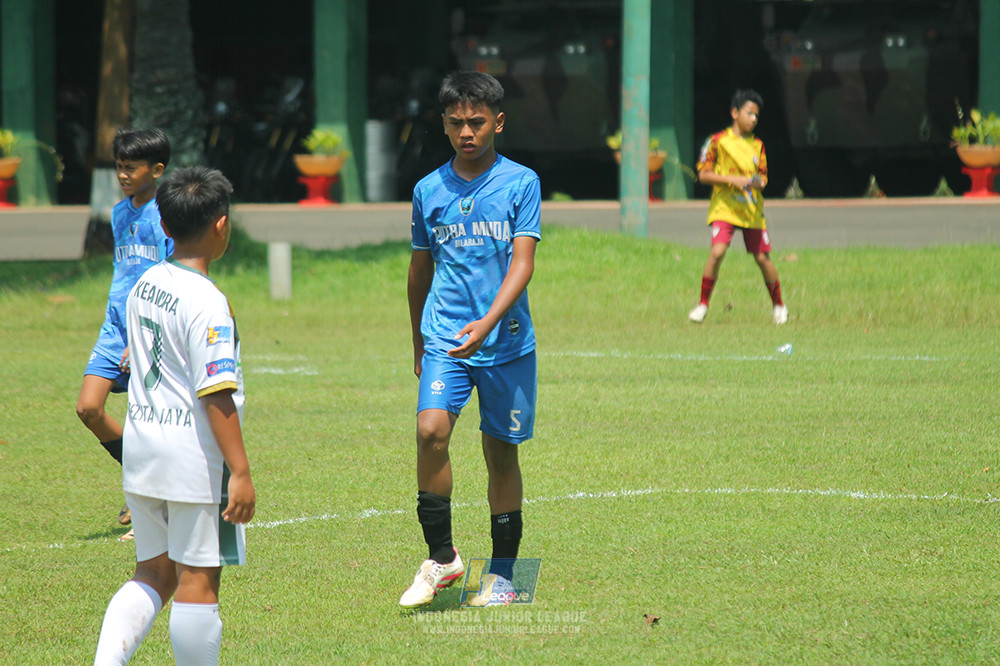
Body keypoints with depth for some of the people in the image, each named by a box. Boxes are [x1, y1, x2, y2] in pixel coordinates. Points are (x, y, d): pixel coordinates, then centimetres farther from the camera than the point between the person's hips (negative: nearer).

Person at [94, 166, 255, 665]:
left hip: (141, 441, 8)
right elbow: (216, 395, -20)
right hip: (193, 454, -8)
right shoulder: (206, 301, -17)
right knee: (198, 582, 1)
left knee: (154, 574, 15)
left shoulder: (144, 286, 9)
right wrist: (239, 472, -19)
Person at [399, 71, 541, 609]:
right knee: (431, 430, -20)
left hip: (507, 341, -1)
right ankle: (441, 556, -9)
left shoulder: (520, 183, -2)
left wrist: (487, 323, -24)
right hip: (444, 338, 1)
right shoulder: (428, 190, 7)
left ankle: (502, 572, 19)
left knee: (501, 453, 5)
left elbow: (522, 263, -9)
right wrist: (419, 341, 24)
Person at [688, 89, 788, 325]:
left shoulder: (757, 145, 10)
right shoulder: (718, 141, -2)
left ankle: (778, 306, 21)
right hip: (724, 207, -3)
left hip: (752, 210, 3)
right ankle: (703, 305, -6)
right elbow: (703, 174, -4)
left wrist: (759, 181, -8)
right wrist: (733, 179, -15)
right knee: (717, 252, -20)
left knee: (762, 257, 3)